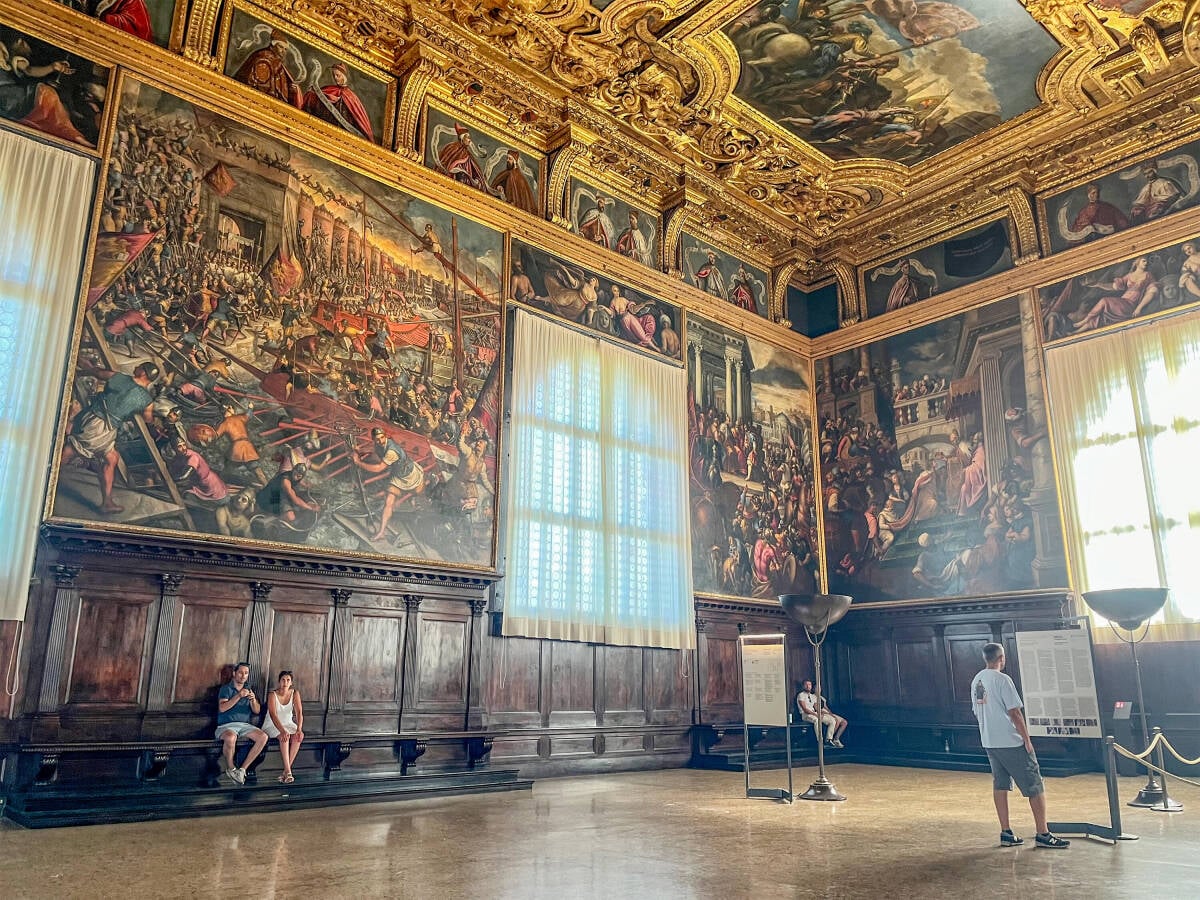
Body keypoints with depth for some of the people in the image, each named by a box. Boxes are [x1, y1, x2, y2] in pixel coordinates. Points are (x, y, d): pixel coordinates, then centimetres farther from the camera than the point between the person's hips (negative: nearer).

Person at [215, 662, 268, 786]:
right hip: (226, 725, -4)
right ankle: (231, 769, -15)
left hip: (244, 725, 5)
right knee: (231, 738, -40)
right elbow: (222, 708, -12)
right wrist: (238, 696, -22)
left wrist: (253, 700, -11)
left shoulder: (249, 690, 18)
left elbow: (257, 711, 10)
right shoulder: (226, 689, 4)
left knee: (263, 737, -24)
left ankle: (242, 769, -19)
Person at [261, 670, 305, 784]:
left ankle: (286, 770, -23)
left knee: (299, 737, -27)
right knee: (284, 737, -33)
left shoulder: (295, 694, -8)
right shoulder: (272, 695, -17)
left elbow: (299, 712, -19)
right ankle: (288, 771, -34)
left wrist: (299, 729, -37)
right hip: (272, 726, -3)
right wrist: (282, 731, -45)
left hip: (288, 724, 3)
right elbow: (273, 715, -29)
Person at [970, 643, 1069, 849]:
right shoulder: (1002, 679, -14)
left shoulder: (976, 681, 9)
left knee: (1000, 785, 12)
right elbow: (1014, 712, -16)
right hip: (1011, 743, -8)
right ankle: (1043, 834, 5)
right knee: (1035, 786, 2)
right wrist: (1027, 739, -9)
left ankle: (1006, 833, 14)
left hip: (989, 742, 8)